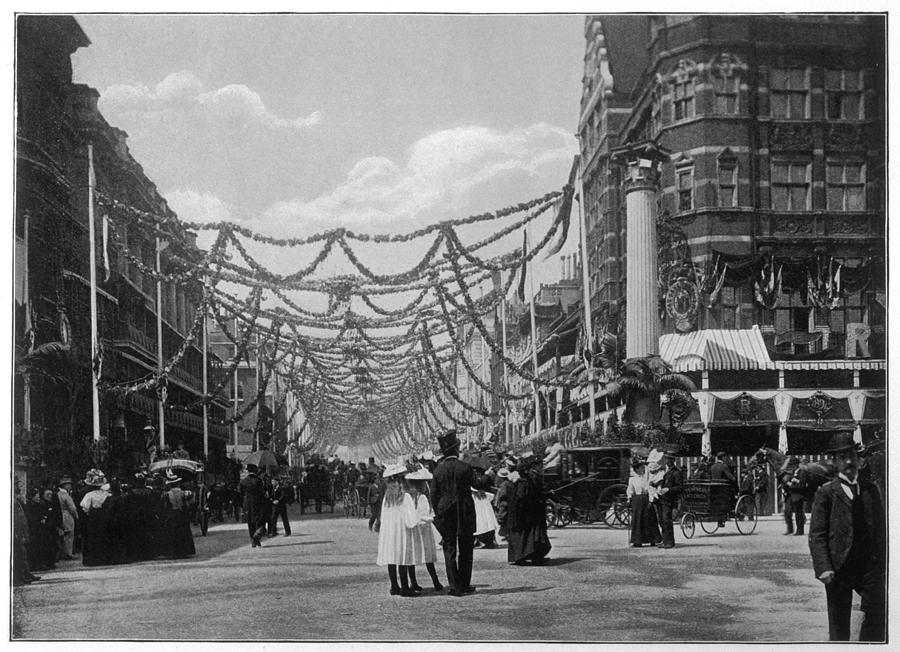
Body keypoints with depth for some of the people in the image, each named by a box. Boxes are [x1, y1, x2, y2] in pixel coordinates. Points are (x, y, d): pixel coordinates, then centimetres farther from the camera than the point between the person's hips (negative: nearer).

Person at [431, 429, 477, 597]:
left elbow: (434, 494, 2)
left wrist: (438, 514, 11)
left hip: (445, 513, 2)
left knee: (449, 550, 6)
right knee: (465, 550, 10)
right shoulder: (464, 467, -11)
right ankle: (464, 585, 12)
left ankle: (455, 587, 4)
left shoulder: (438, 469, -2)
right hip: (464, 513, -2)